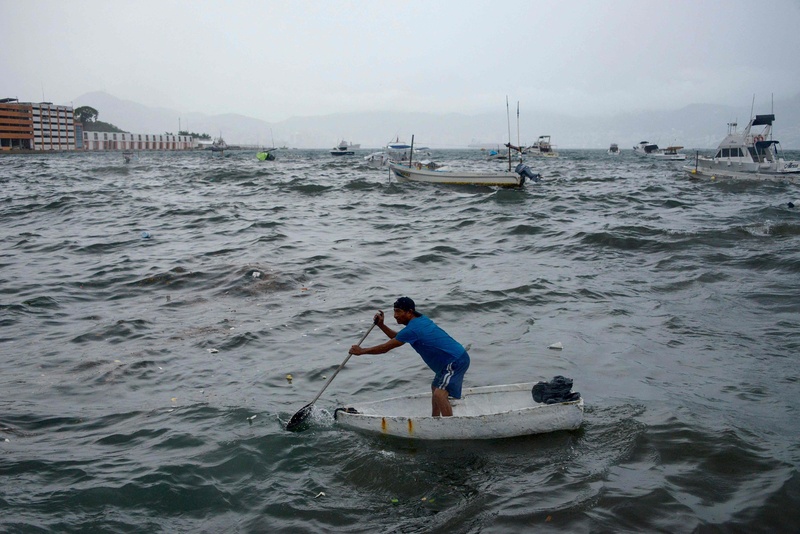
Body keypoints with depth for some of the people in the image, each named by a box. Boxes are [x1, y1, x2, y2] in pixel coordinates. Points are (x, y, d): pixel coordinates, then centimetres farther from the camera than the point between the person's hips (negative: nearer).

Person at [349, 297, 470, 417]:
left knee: (439, 394, -22)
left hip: (456, 361, -11)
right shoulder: (419, 319, 9)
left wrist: (361, 351, -5)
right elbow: (398, 338, 20)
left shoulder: (412, 329, -21)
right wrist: (381, 325, 10)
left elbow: (385, 348, -15)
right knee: (435, 387, 26)